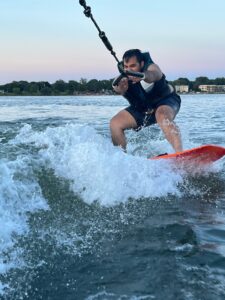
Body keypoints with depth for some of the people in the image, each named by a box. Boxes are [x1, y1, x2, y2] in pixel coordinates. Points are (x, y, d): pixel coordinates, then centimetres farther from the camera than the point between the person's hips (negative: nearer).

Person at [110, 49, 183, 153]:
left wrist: (143, 76, -79)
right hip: (141, 109, 5)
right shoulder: (123, 79, -20)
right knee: (115, 123, -8)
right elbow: (119, 89, -43)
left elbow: (151, 75, -55)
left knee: (163, 117, -38)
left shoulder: (152, 68, -29)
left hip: (165, 100, -5)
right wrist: (120, 88, -68)